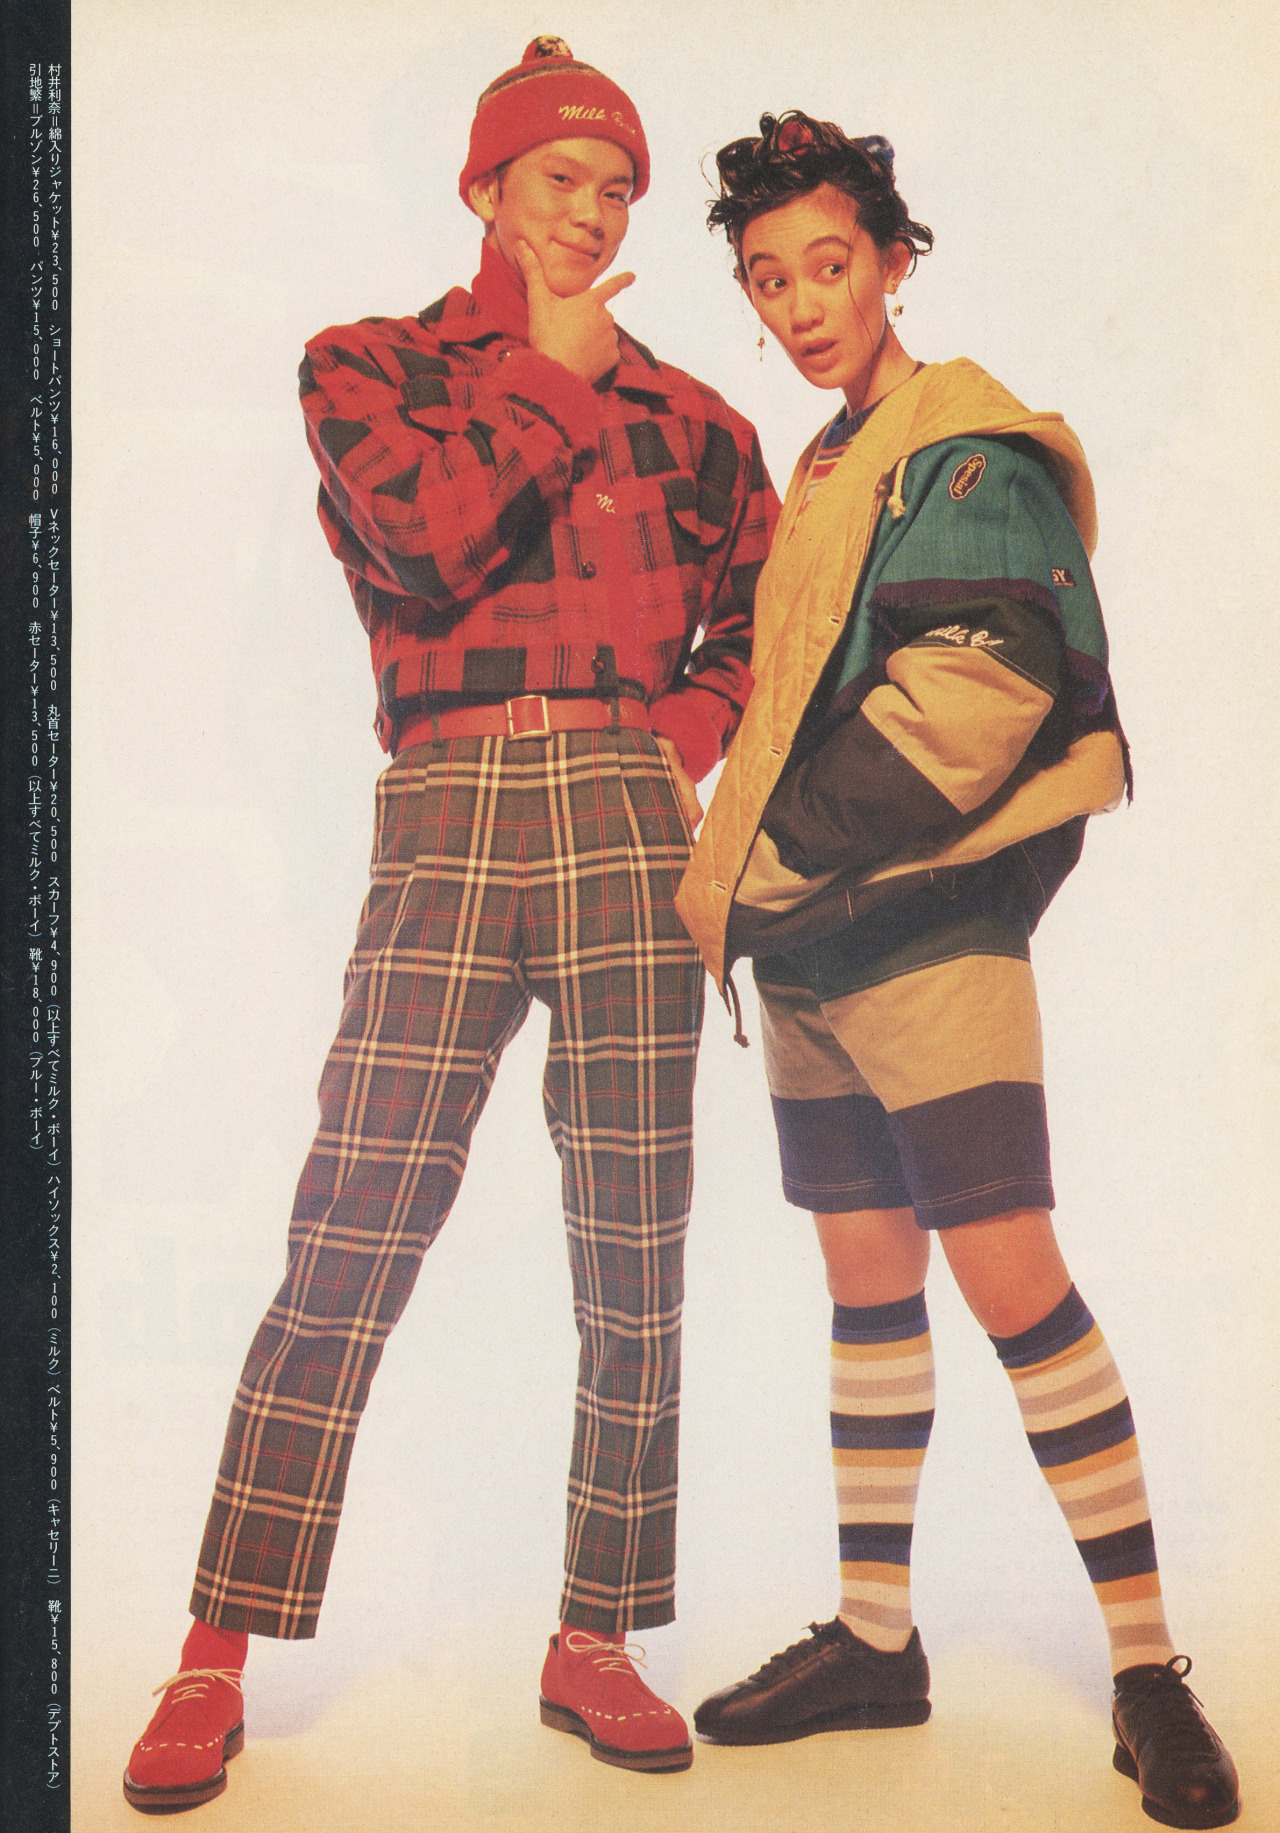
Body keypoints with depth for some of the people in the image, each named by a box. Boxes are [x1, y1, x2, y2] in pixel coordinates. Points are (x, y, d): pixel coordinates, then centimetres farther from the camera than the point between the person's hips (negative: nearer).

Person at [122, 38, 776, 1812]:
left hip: (632, 830, 3)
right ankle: (215, 1665, 2)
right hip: (445, 822, -2)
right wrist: (552, 372, 2)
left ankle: (595, 1645, 15)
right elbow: (430, 544, -8)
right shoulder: (369, 367, 10)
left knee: (636, 1262, 2)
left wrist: (690, 734, 4)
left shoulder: (684, 415, 17)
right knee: (346, 1251, -7)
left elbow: (767, 609, 22)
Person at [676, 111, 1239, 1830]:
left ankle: (1148, 1662, 0)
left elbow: (967, 701, -20)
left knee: (1009, 1275, -10)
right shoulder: (822, 473, 18)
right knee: (868, 1282, 11)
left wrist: (753, 871, -16)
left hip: (928, 930, -8)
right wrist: (740, 897, 12)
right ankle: (873, 1638, 21)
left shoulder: (969, 450, -8)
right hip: (808, 949, 8)